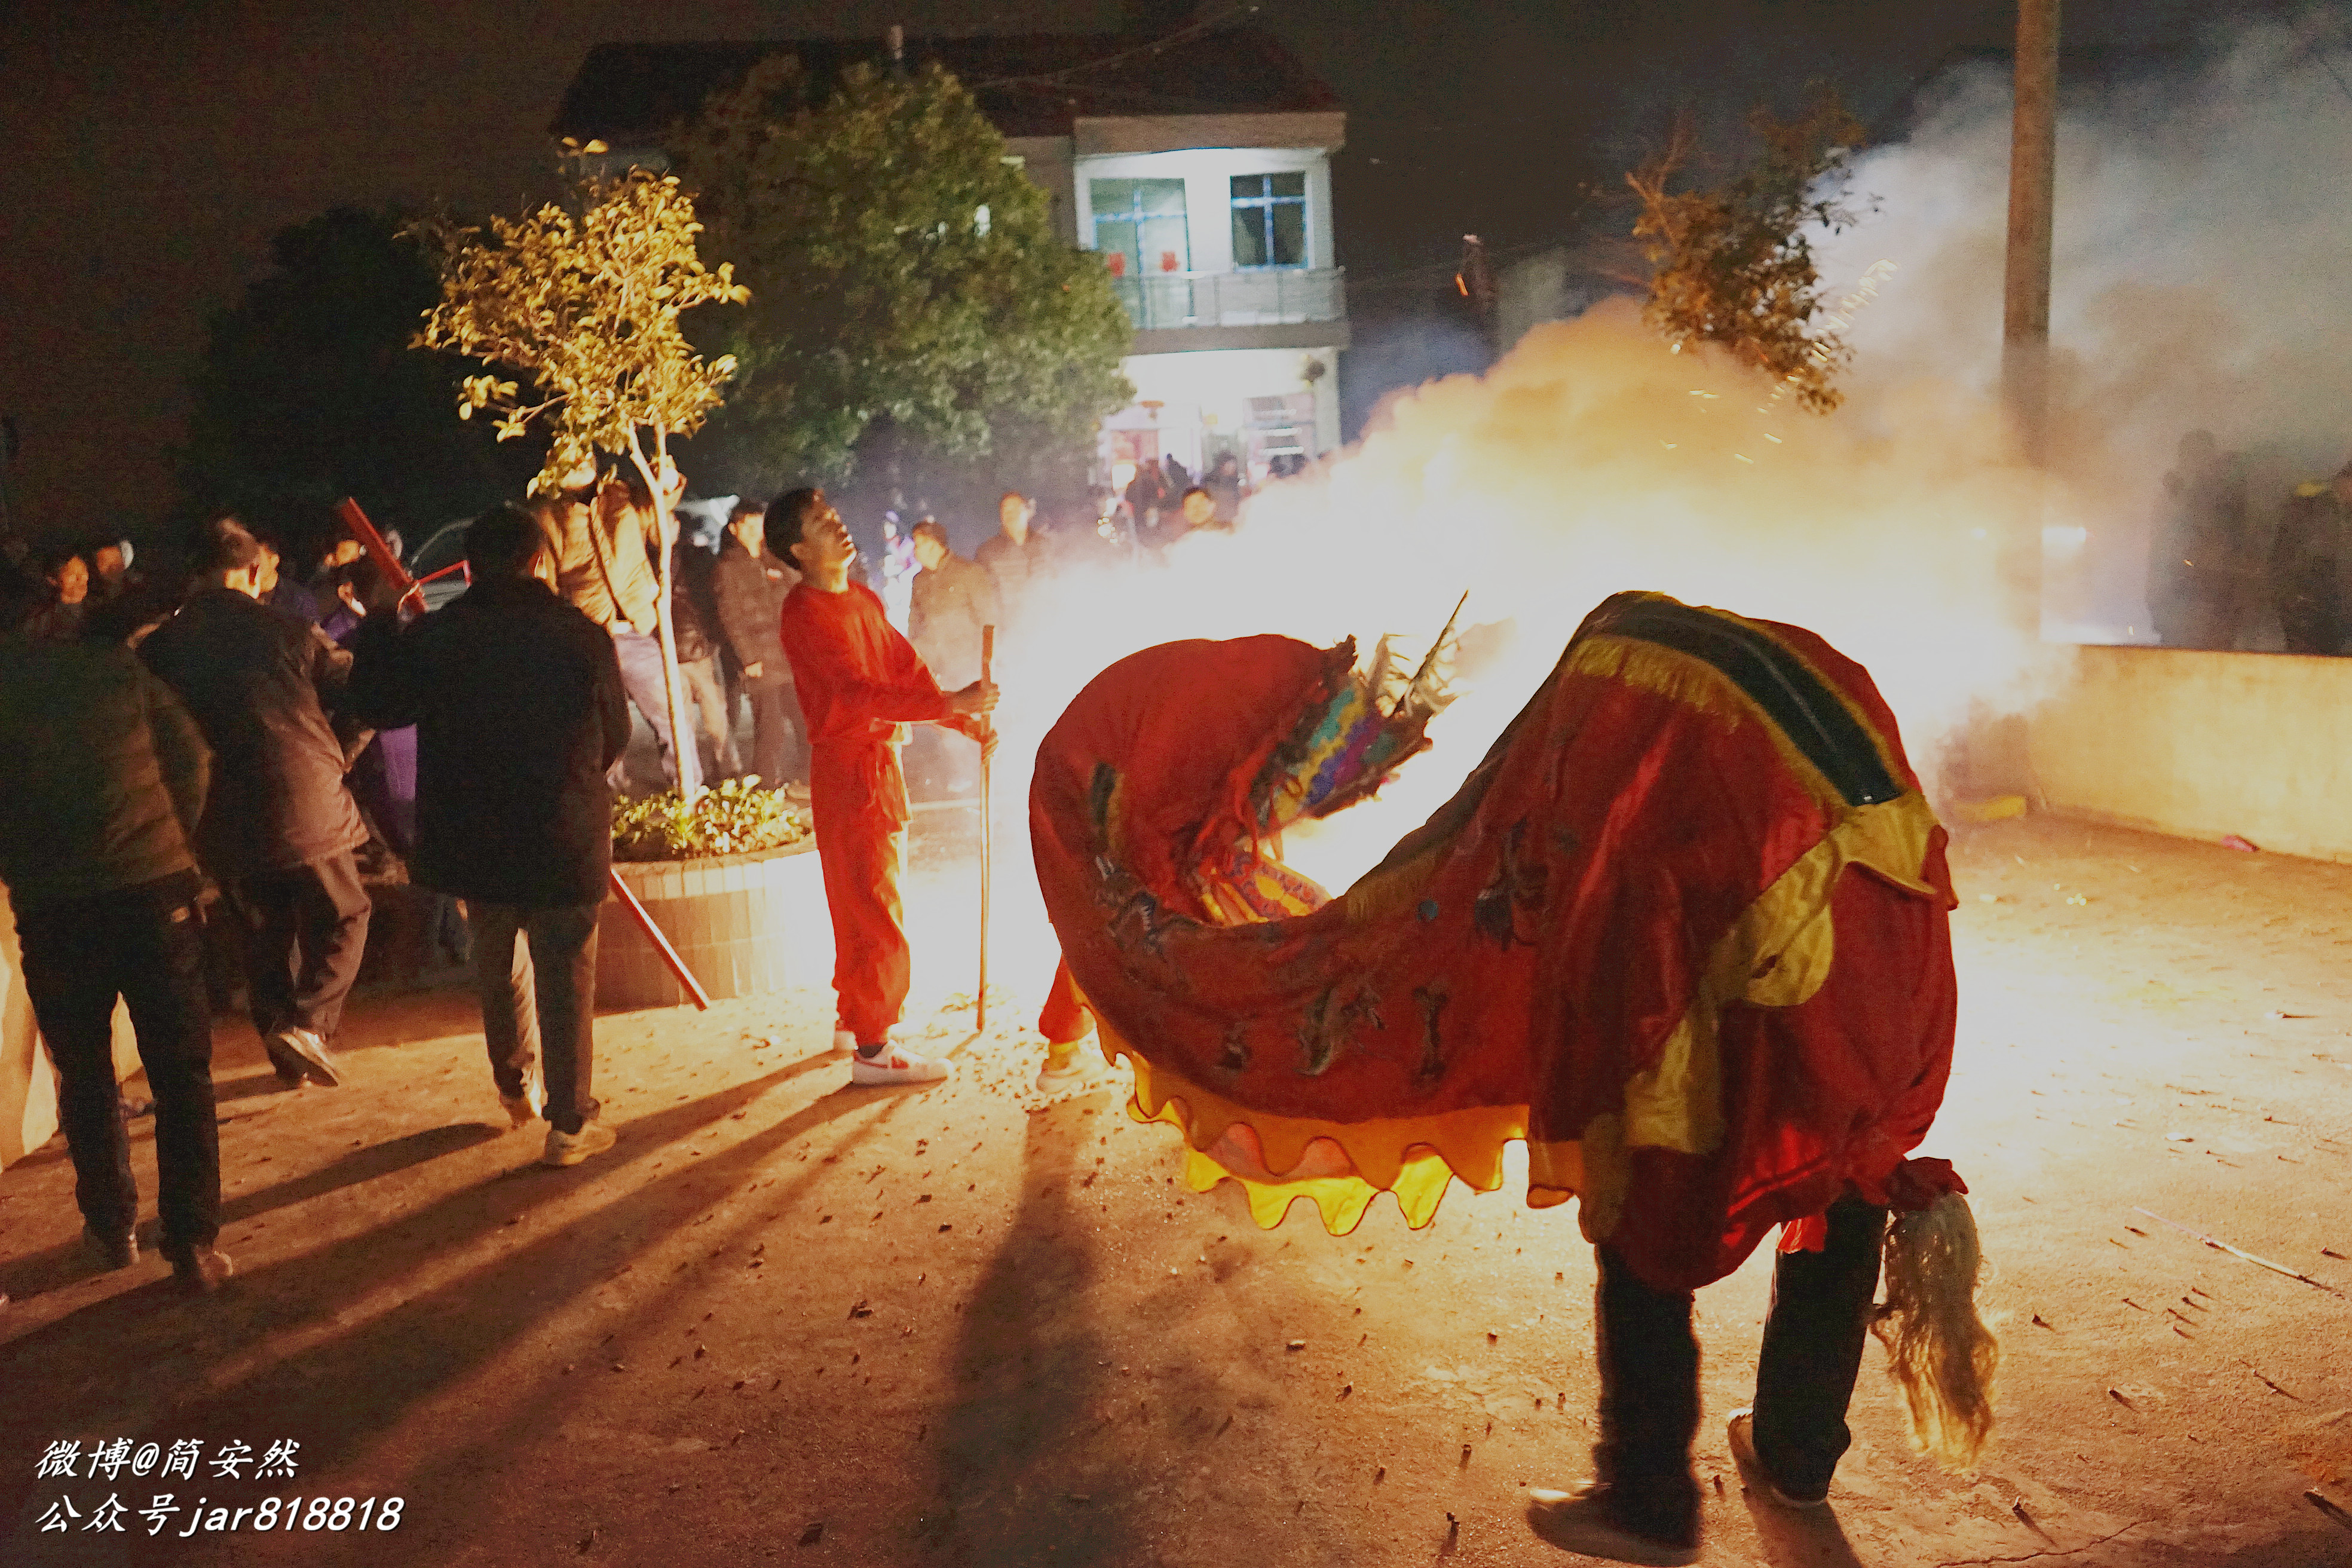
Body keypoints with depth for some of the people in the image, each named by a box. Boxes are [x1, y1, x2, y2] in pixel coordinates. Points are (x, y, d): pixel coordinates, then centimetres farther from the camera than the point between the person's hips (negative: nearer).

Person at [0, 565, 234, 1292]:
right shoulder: (110, 662, 0)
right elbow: (191, 755, 3)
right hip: (155, 889, 0)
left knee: (85, 1073, 18)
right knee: (181, 1069, 6)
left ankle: (111, 1227, 28)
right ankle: (194, 1241, 6)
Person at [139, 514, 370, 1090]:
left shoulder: (161, 646, -1)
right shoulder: (284, 631, -9)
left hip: (226, 821, 3)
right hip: (308, 809, -3)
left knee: (265, 934, 17)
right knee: (341, 919, 13)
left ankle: (289, 1056, 22)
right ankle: (309, 1021, -8)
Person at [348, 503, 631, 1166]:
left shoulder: (432, 635, -7)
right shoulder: (584, 637, -10)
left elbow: (377, 706, 7)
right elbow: (615, 739, 1)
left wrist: (380, 621, 18)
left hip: (469, 838, 3)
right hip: (564, 840, -3)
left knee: (499, 963, 24)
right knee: (566, 979, 7)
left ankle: (515, 1087, 40)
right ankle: (569, 1124, 12)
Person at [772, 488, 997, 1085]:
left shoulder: (864, 600, 14)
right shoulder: (804, 614, -15)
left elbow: (907, 672, 13)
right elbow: (861, 693, -24)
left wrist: (968, 722, 2)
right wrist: (953, 703, -26)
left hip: (881, 759, 9)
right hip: (847, 771, -9)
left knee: (866, 902, 18)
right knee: (873, 907, -8)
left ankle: (852, 1018, 31)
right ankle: (873, 1048, -3)